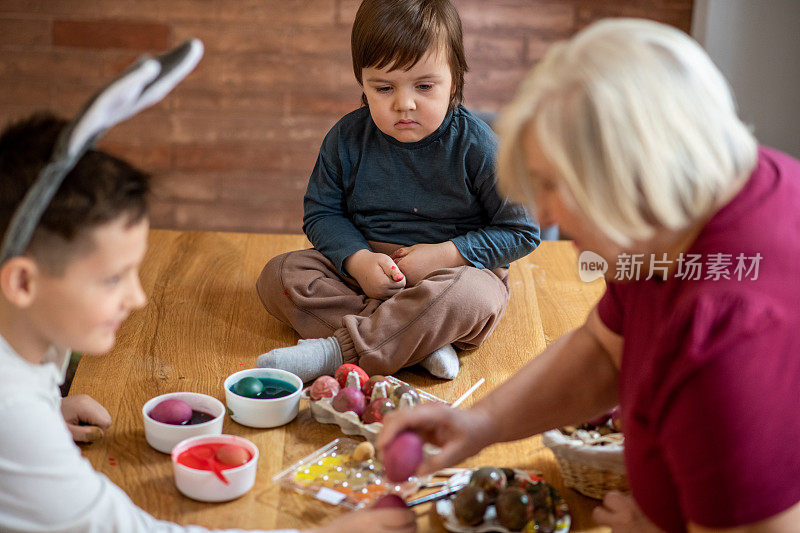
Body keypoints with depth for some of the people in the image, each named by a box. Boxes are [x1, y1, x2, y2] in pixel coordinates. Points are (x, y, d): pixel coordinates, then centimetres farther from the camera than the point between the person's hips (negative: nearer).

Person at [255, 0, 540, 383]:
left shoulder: (475, 146, -12)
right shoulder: (347, 139, -3)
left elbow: (522, 232, -7)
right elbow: (321, 213, 4)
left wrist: (445, 254, -17)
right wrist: (357, 259, -16)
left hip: (453, 268, -4)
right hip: (363, 269, 4)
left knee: (473, 295, -38)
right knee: (277, 276, -17)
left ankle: (338, 350, -33)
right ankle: (421, 345, -28)